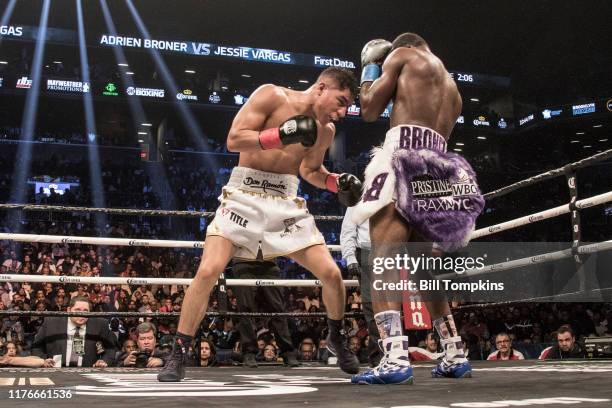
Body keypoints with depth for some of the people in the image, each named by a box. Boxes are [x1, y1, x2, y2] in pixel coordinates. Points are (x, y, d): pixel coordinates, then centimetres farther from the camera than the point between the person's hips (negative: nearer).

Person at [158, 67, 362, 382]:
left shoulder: (325, 131, 8)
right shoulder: (271, 96, -8)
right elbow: (233, 140, -14)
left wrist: (337, 183, 4)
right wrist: (280, 135, -26)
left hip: (287, 203, 5)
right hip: (244, 196, -4)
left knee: (331, 273, -2)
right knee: (208, 271, -17)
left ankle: (337, 339, 25)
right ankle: (178, 356, -3)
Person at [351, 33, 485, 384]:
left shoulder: (403, 54, 13)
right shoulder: (453, 89, 33)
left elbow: (370, 110, 9)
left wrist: (371, 68, 25)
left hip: (405, 150, -7)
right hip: (437, 166, 8)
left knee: (383, 256, -16)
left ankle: (396, 358, -31)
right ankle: (455, 356, 16)